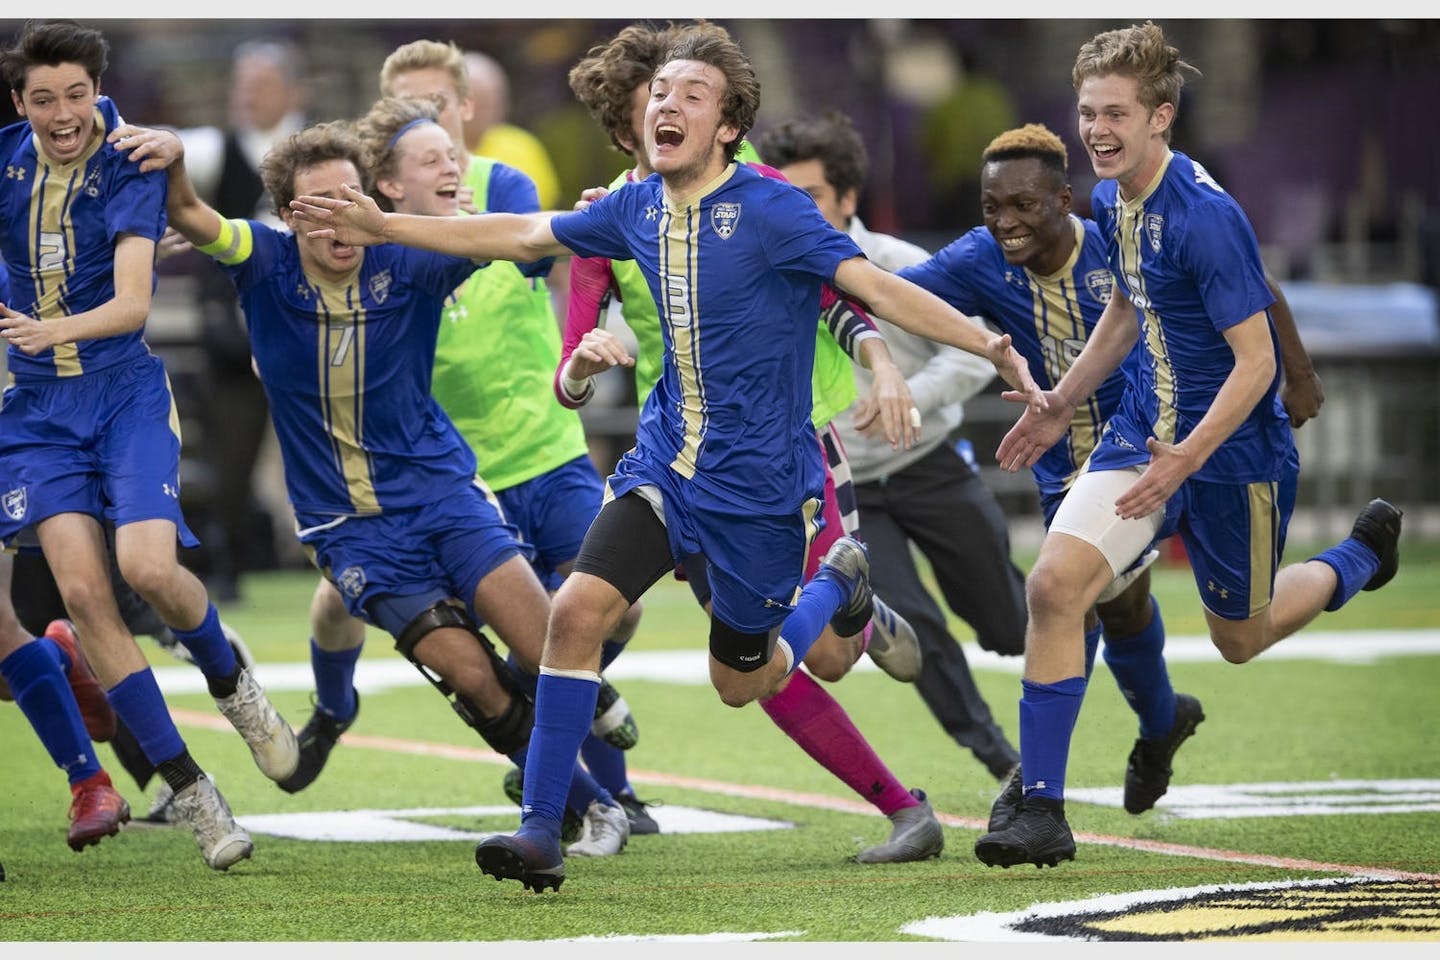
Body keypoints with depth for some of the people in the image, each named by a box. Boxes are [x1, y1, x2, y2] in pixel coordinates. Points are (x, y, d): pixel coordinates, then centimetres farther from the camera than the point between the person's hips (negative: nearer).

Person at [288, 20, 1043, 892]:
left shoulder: (770, 210, -17)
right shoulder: (639, 208, 1)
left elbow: (877, 286, -25)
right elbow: (521, 235, 14)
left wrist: (990, 346, -37)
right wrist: (384, 228, 15)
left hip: (757, 482, -4)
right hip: (665, 460, 5)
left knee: (740, 684, 10)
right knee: (578, 609, -17)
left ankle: (838, 580, 41)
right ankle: (542, 832, -10)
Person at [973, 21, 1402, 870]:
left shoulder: (1207, 217, -26)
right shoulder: (1112, 200, 0)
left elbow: (1256, 363, -24)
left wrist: (1186, 459, -31)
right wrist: (1061, 406, 21)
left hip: (1233, 451, -6)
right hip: (1145, 429, 6)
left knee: (1241, 638, 15)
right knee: (1055, 583, -16)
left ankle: (1365, 550, 46)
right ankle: (1042, 810, -12)